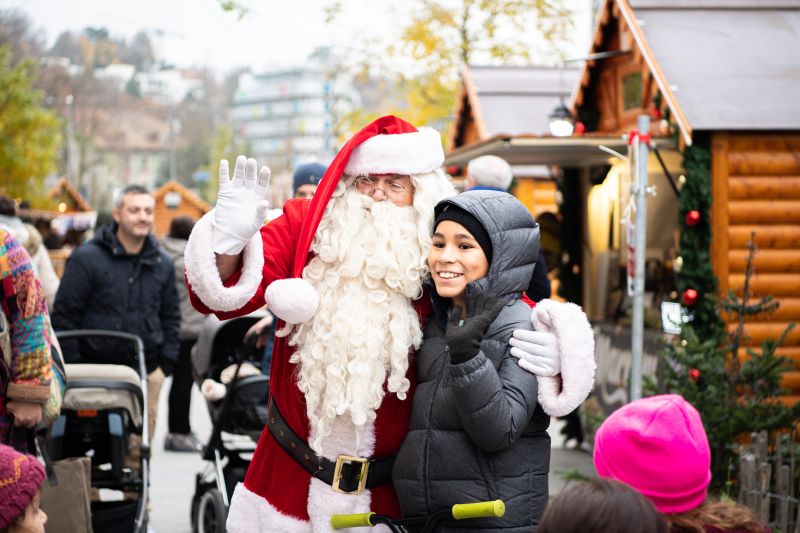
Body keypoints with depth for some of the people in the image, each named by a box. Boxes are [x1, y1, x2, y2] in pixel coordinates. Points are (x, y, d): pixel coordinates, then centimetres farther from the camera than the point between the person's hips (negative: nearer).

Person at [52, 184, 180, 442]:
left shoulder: (162, 264, 11)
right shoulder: (86, 258, -5)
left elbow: (171, 316, 19)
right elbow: (64, 314, -4)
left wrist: (166, 363, 8)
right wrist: (71, 369, -7)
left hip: (146, 372, 4)